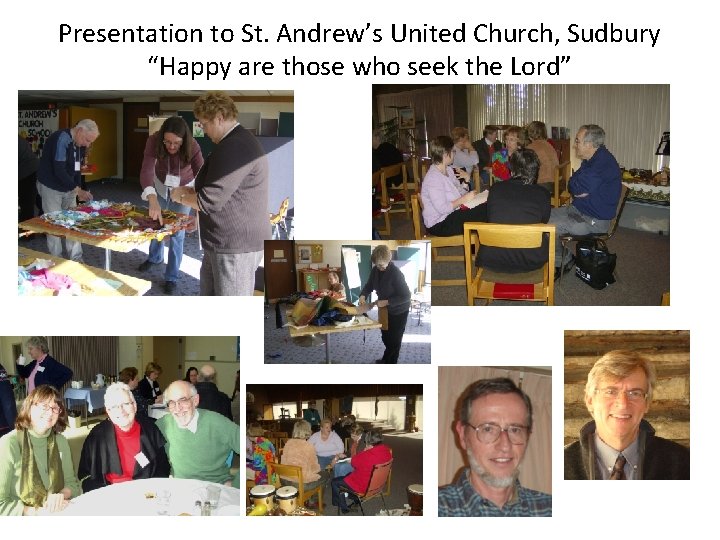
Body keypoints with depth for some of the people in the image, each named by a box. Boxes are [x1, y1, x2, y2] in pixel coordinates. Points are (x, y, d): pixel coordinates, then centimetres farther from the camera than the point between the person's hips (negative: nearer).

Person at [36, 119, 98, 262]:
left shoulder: (80, 144, 2)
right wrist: (77, 190, -27)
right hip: (51, 188, -7)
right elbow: (59, 170, -29)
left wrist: (80, 190, 2)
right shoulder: (61, 139, -25)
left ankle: (77, 259, 12)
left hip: (69, 187, 7)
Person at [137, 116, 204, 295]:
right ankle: (155, 257, 50)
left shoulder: (192, 147, -36)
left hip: (183, 189, -2)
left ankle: (172, 276, 18)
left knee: (177, 233, 1)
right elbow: (146, 170, -45)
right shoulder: (154, 141, -34)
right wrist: (152, 200, -62)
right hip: (160, 186, 2)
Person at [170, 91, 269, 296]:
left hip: (236, 248, -11)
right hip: (221, 245, 11)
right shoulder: (239, 142, 15)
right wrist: (191, 192, 13)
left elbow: (209, 201, -22)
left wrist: (181, 197, -3)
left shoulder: (234, 147, -21)